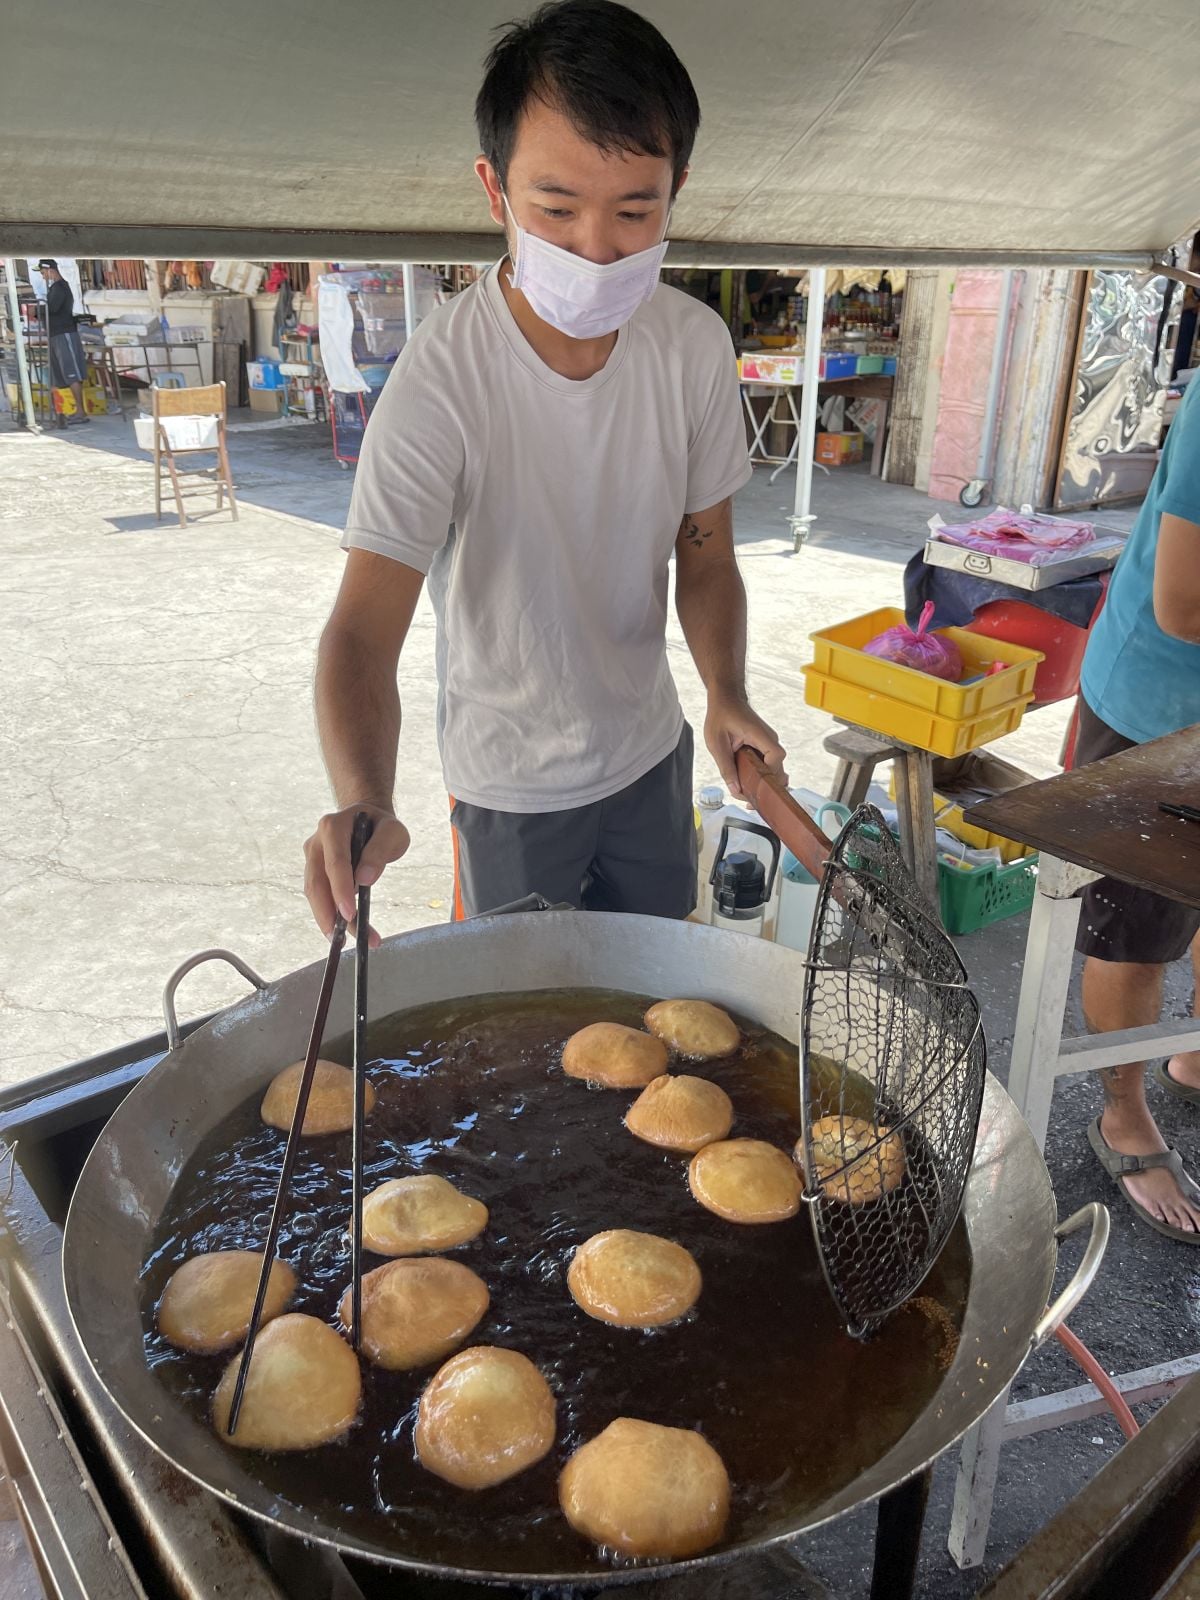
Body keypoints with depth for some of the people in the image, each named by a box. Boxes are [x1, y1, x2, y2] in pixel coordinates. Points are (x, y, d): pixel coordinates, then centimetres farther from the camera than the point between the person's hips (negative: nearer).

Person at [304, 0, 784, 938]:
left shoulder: (696, 346, -11)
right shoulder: (442, 380, -26)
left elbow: (705, 559, -1)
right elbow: (365, 627, -31)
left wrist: (727, 694, -19)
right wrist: (364, 802, -49)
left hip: (649, 748, 4)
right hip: (512, 782, -4)